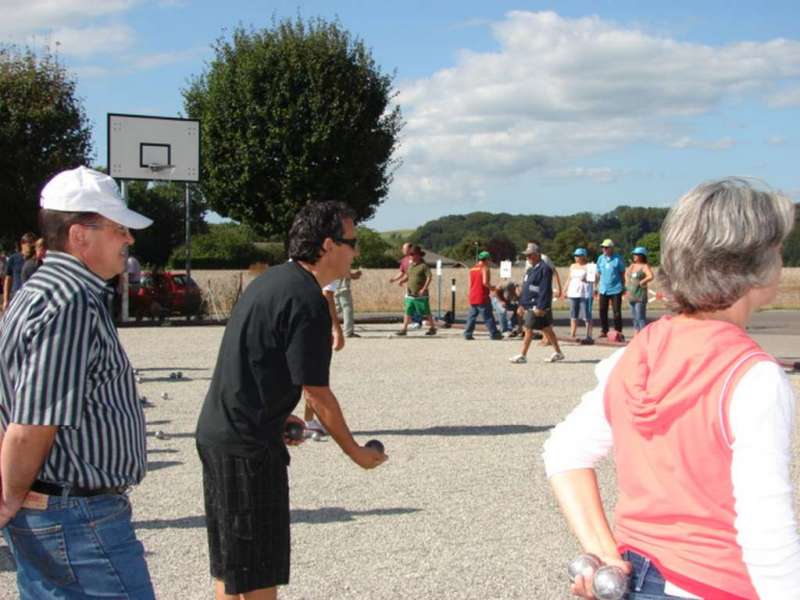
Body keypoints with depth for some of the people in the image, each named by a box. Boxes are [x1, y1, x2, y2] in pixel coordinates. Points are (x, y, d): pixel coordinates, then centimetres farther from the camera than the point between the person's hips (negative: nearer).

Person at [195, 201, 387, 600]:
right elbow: (317, 393, -14)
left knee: (230, 566, 19)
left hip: (216, 432, 10)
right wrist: (354, 451, -3)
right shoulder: (307, 301, -17)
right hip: (248, 444, -10)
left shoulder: (271, 280, 12)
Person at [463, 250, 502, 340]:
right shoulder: (484, 268, -8)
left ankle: (467, 334, 4)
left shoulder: (472, 269, 15)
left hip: (472, 297, 7)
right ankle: (494, 334, 1)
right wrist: (492, 287, -4)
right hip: (482, 297, -7)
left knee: (471, 316, 9)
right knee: (488, 317, -2)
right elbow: (485, 282, -20)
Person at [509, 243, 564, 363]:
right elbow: (525, 288, 22)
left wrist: (540, 307, -24)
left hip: (537, 307, -10)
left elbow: (545, 290, -21)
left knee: (528, 329, -7)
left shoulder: (544, 269, -15)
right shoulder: (531, 269, 16)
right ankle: (558, 353, 21)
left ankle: (522, 356, 0)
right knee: (547, 330, 14)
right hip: (530, 306, 10)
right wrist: (522, 304, 19)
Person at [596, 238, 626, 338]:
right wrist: (597, 287, 11)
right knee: (603, 311, 6)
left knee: (617, 312, -2)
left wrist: (623, 287, 2)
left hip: (616, 289, -4)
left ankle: (618, 332, 6)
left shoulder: (618, 259, -3)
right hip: (603, 289, 4)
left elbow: (622, 274, 3)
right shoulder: (600, 258, 9)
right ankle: (604, 331, 15)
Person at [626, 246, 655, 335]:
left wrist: (641, 282, -15)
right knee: (635, 318, 11)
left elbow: (651, 276, -23)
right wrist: (628, 283, 17)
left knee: (641, 318, -13)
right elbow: (626, 274, 32)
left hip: (640, 296, -8)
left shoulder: (645, 266, -7)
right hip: (631, 296, 8)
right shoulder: (632, 265, 14)